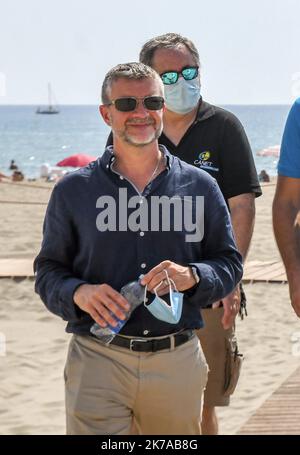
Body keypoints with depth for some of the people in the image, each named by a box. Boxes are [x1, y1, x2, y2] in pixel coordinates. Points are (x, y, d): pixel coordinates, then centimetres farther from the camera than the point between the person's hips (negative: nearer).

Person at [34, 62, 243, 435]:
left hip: (178, 361, 2)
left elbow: (230, 263, 11)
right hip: (98, 359, -2)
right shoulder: (72, 191, 5)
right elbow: (48, 271, 7)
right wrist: (78, 293, -15)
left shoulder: (200, 187, 8)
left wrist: (191, 276, -11)